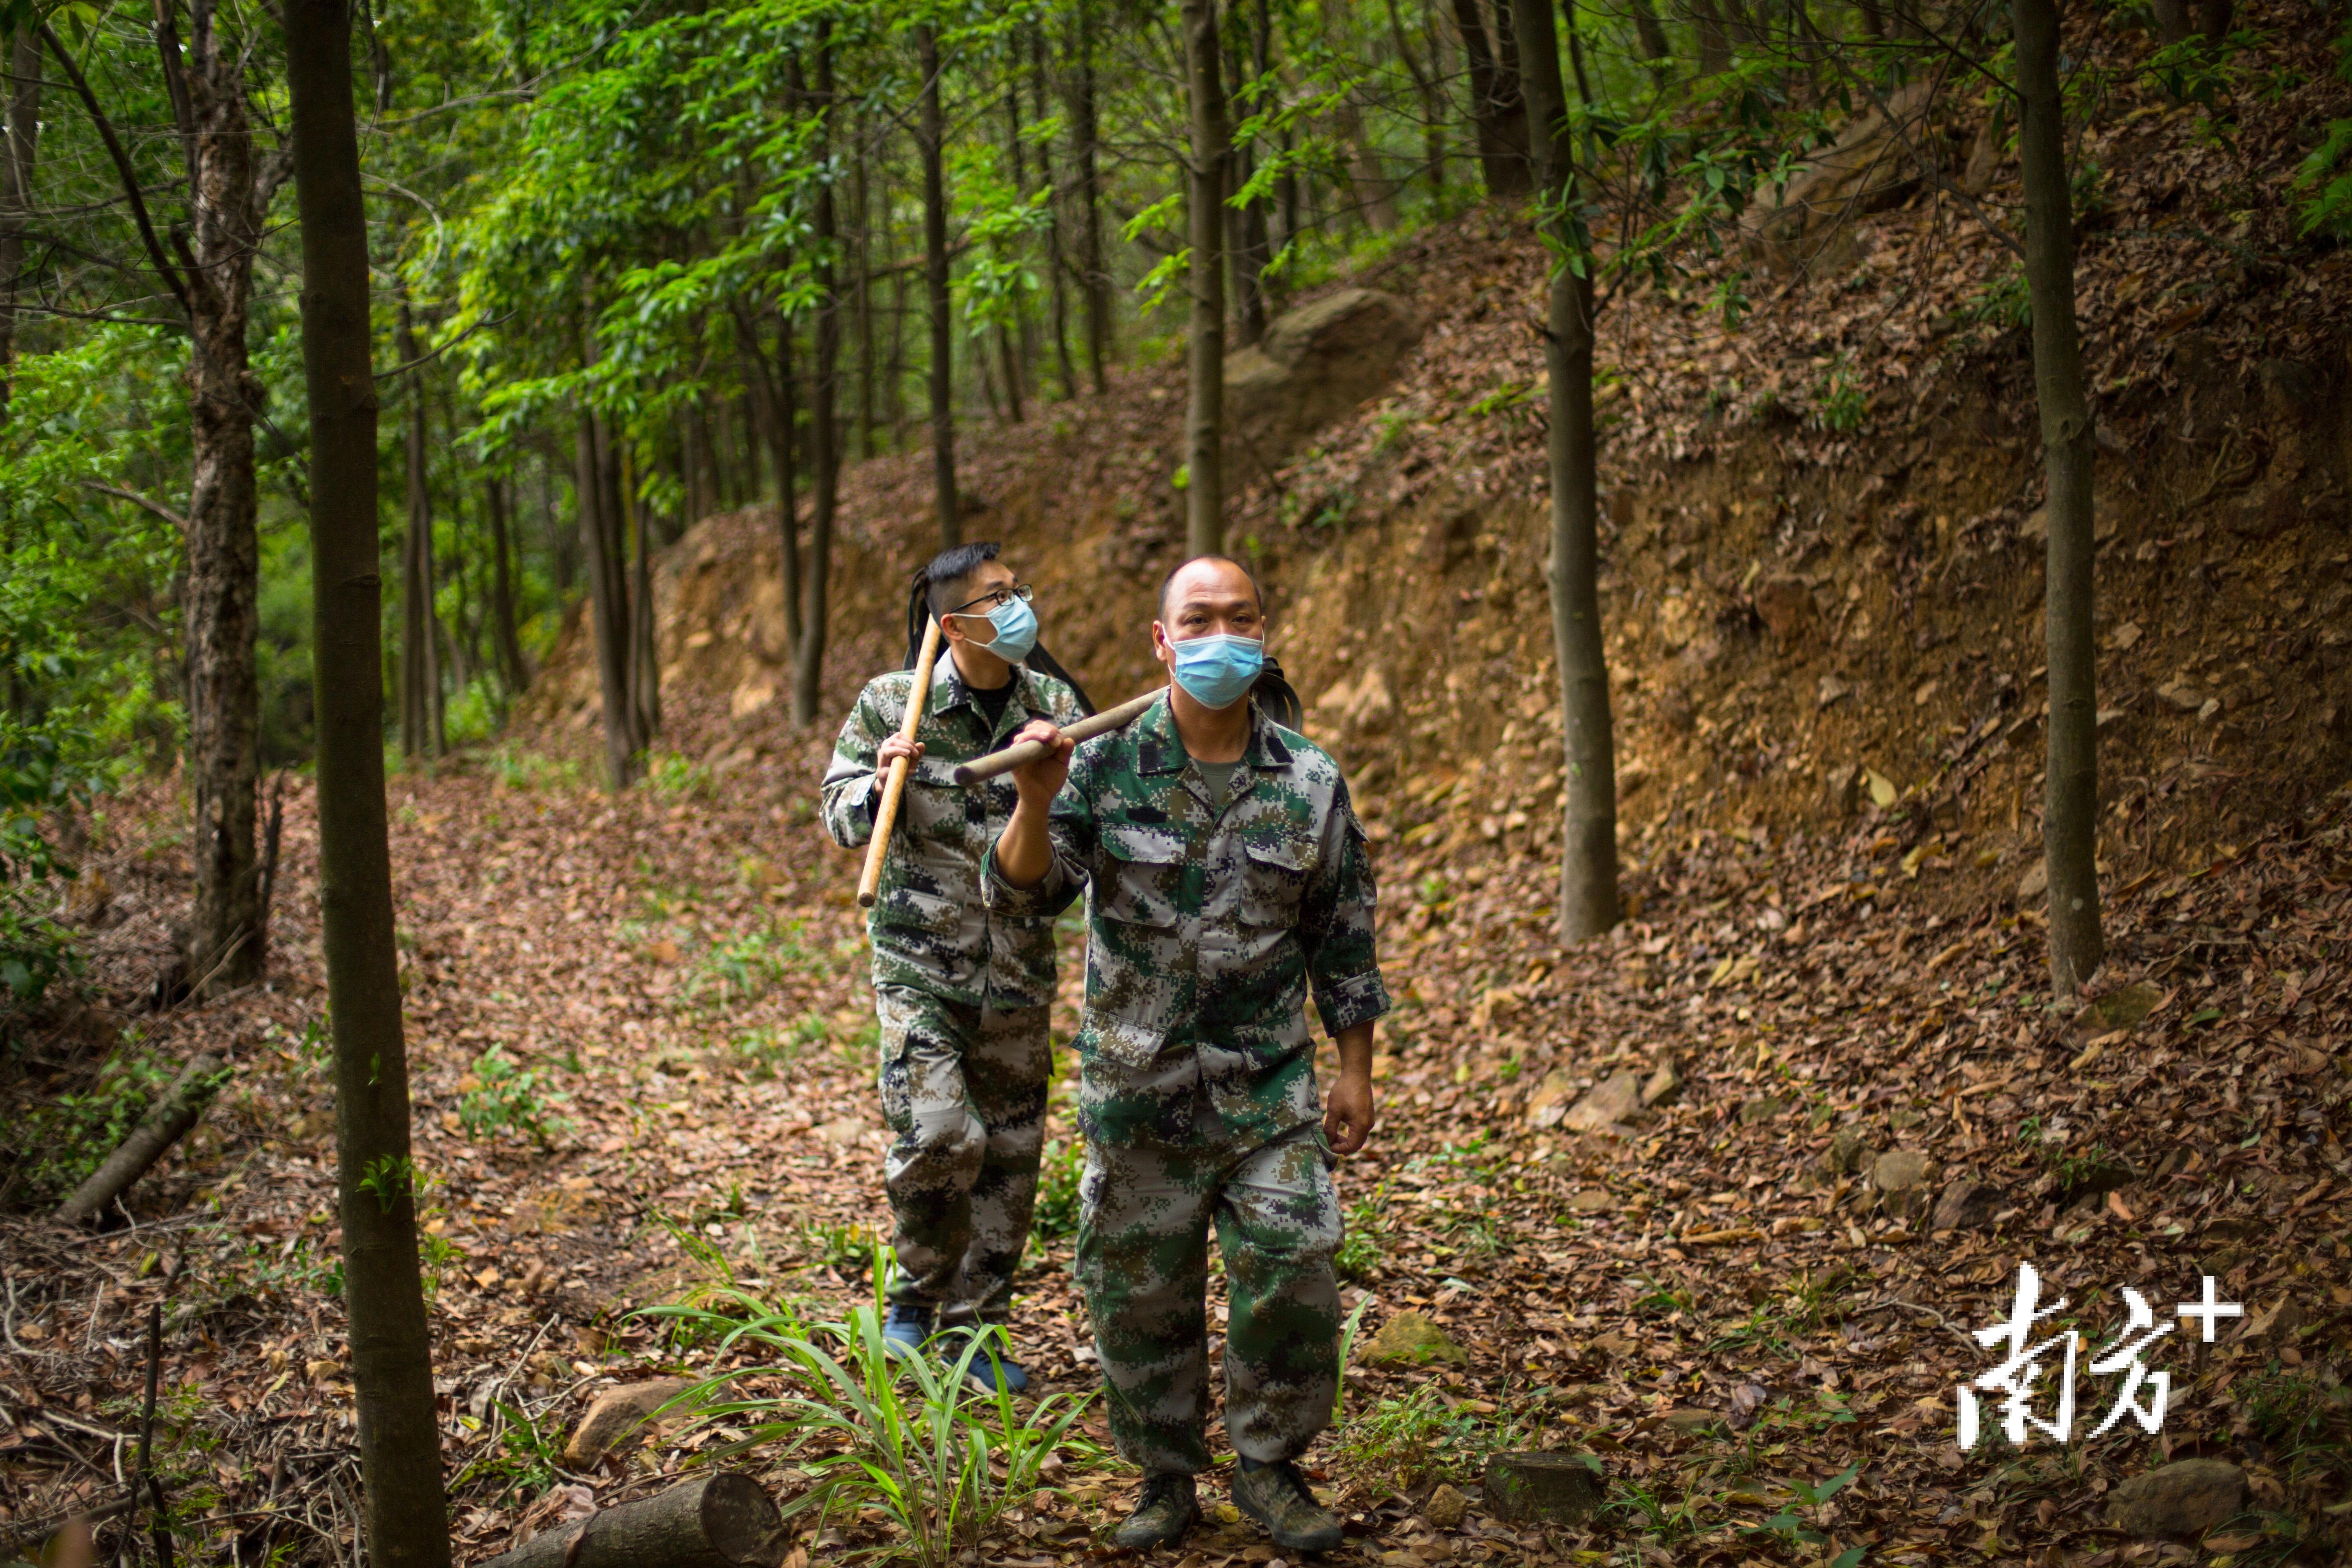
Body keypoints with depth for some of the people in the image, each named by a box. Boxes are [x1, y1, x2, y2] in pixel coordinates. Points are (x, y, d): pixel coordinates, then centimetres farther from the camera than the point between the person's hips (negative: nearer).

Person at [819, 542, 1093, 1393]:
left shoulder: (1052, 703, -1)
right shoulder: (891, 704, -6)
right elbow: (841, 819, 2)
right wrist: (882, 783, -20)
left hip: (1018, 962, 3)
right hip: (920, 959, -3)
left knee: (1010, 1148, 8)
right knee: (937, 1133, -16)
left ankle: (973, 1325, 23)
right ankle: (917, 1296, 10)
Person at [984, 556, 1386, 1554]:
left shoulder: (1310, 784, 0)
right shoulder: (1106, 769, -5)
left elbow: (1343, 944, 7)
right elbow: (1020, 893, -10)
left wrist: (1355, 1072, 6)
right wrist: (1035, 803, -29)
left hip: (1268, 1087, 1)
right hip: (1136, 1087, 0)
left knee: (1291, 1282, -4)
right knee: (1141, 1293, 7)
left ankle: (1268, 1468, 17)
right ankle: (1166, 1479, 24)